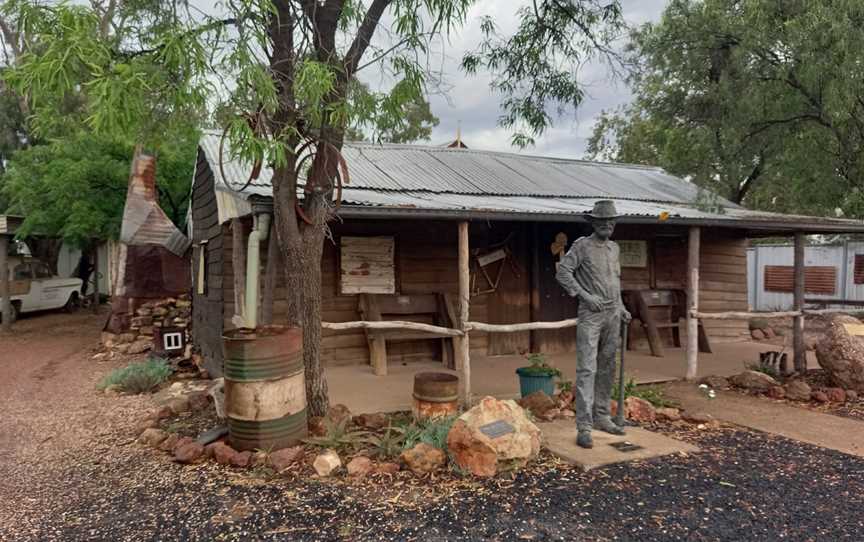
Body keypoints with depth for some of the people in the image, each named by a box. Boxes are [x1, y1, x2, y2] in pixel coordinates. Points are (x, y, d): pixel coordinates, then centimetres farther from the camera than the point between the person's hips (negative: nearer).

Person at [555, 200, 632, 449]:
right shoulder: (582, 245, -5)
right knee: (587, 369, -10)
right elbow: (562, 272, -12)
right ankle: (584, 427, -8)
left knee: (607, 369, 12)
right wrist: (585, 295, -17)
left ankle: (602, 417, 24)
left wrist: (621, 307, 15)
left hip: (612, 315, 7)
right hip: (590, 314, -7)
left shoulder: (614, 247, 14)